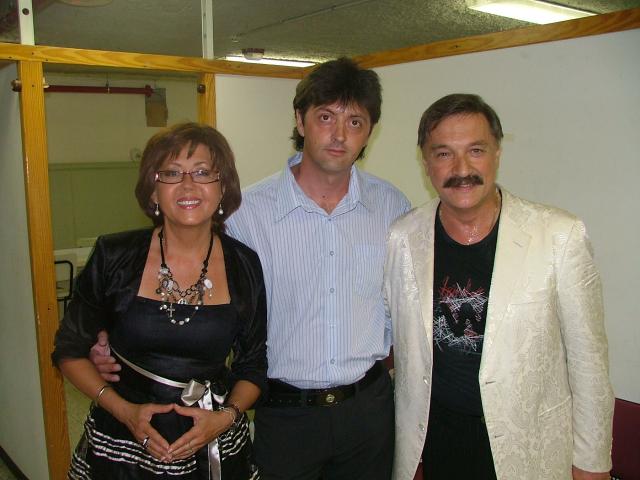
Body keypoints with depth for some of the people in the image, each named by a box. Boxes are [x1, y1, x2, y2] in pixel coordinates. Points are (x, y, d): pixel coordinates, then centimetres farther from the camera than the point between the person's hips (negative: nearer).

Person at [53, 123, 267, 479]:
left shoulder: (244, 265, -7)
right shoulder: (114, 256, -10)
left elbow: (253, 366, 3)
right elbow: (70, 350, 0)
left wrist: (227, 416, -13)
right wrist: (123, 409, -12)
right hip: (120, 447, 0)